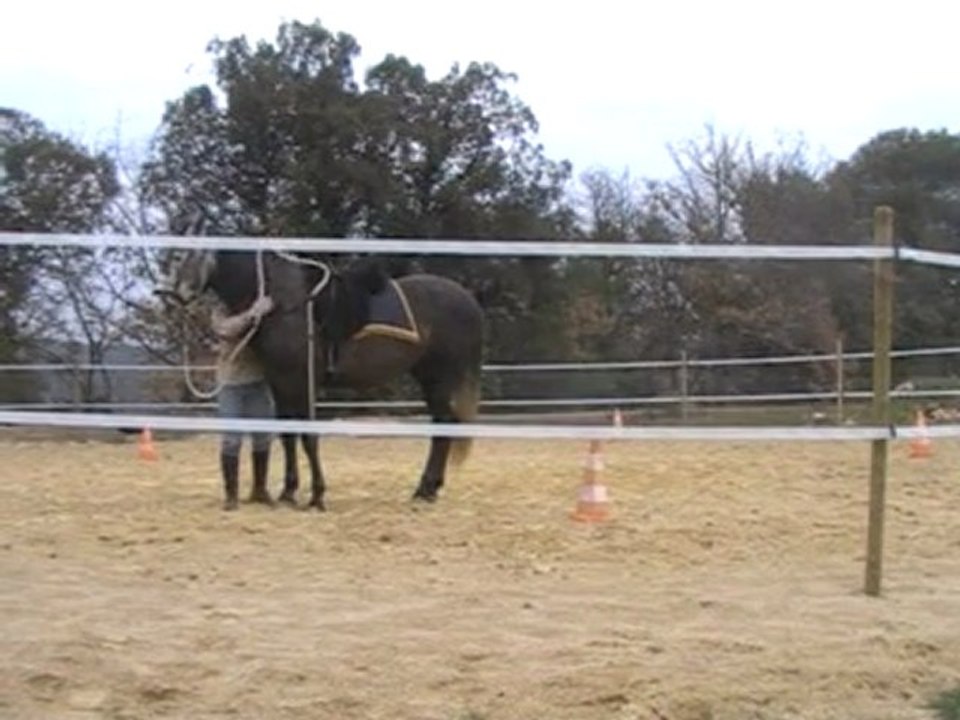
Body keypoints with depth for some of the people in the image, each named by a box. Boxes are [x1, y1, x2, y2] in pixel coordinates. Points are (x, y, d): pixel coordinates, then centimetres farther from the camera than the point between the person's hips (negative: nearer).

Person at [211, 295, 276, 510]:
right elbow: (227, 329, -25)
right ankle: (230, 494, 8)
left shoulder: (265, 311, 4)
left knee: (262, 437, 9)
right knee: (231, 440, -3)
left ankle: (259, 489, 24)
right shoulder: (220, 313, -4)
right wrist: (253, 314, -36)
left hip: (259, 382, 3)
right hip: (231, 384, -3)